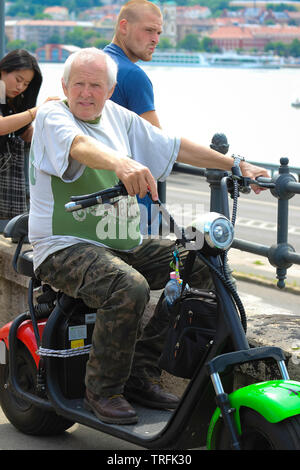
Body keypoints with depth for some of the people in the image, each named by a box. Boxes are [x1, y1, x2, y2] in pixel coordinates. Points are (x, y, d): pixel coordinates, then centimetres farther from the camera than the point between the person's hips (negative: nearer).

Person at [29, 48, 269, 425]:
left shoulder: (117, 117, 16)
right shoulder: (52, 115, -6)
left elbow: (175, 147, 19)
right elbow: (79, 146, -30)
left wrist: (237, 166, 14)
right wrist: (121, 163, -51)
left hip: (126, 245, 8)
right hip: (66, 248, -8)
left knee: (203, 264, -5)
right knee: (130, 288, -35)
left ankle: (141, 373, -2)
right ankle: (103, 390, -14)